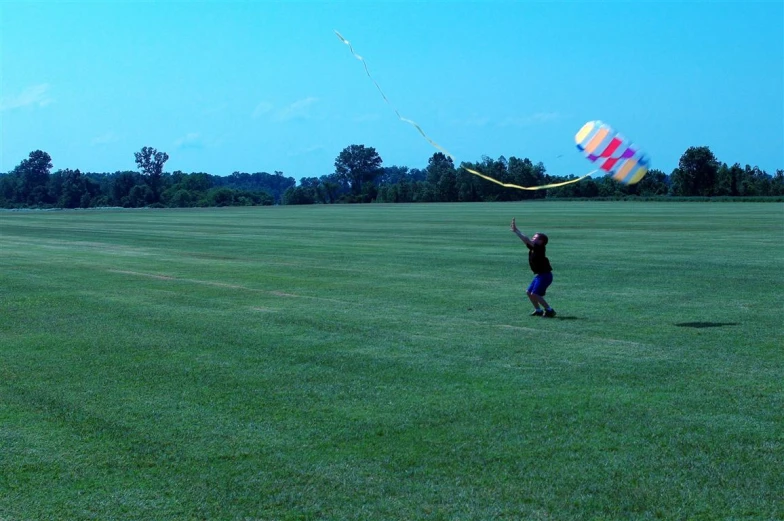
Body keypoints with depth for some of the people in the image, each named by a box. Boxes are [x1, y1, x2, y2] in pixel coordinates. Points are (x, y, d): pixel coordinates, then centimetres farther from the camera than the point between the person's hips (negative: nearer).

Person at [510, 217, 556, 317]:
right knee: (529, 292, 9)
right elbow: (525, 239, 7)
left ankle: (549, 310, -6)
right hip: (539, 275, 10)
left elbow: (526, 240, -25)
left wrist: (516, 231, -26)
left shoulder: (539, 248, -18)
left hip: (545, 275, -10)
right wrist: (515, 230, -1)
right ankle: (538, 310, 17)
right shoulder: (532, 248, 6)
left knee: (535, 294, -13)